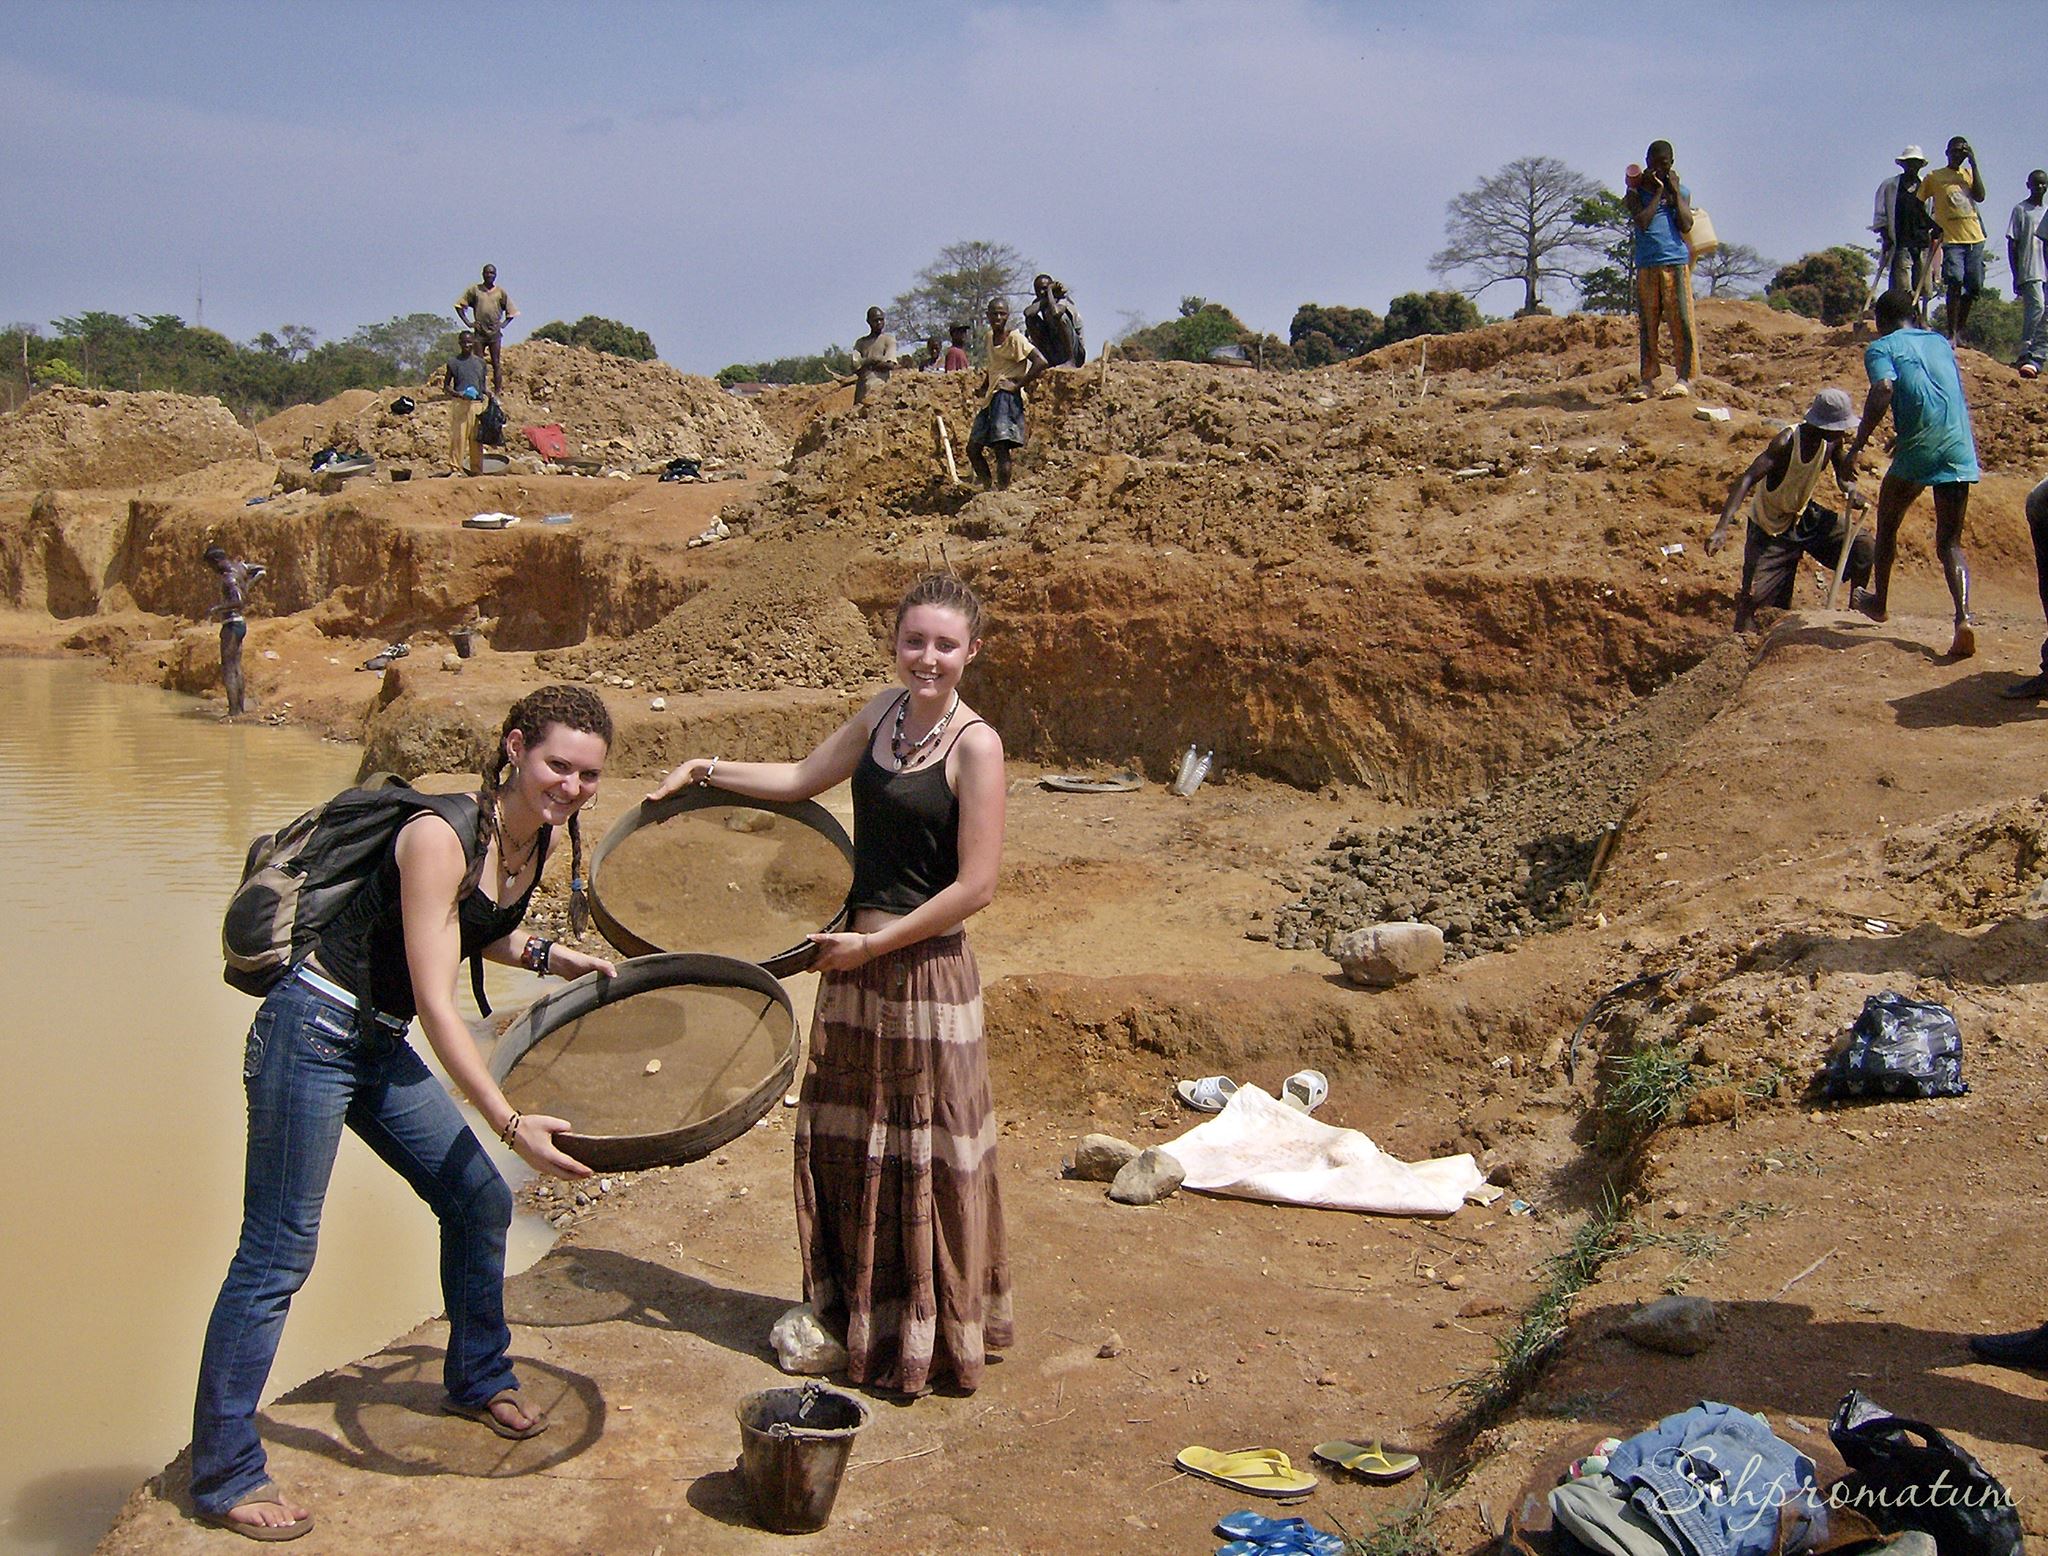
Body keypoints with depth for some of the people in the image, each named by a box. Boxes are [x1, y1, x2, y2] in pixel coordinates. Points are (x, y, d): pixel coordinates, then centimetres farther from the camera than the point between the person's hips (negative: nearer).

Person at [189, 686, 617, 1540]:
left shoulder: (540, 837, 0)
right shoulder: (440, 837, -25)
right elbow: (437, 1002, -27)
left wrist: (551, 955, 3)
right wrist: (511, 1123, -29)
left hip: (382, 1049, 9)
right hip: (312, 1031, -9)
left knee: (479, 1200, 13)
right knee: (277, 1254, -3)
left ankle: (478, 1381, 35)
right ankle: (223, 1475, 10)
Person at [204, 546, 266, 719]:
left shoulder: (229, 578, -19)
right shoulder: (239, 567, 7)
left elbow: (239, 602, -31)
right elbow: (260, 569, 24)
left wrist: (216, 609, -23)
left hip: (232, 625, -10)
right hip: (240, 623, 10)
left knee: (228, 670, -8)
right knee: (236, 667, 15)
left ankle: (234, 711, -9)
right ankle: (242, 705, 19)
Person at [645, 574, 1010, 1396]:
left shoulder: (974, 744, -16)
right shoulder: (884, 712, 5)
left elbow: (976, 886, -17)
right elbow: (803, 778, 19)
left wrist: (876, 942, -14)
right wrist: (708, 769, 17)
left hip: (927, 968, -7)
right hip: (856, 958, 7)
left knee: (927, 1154, 5)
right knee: (841, 1137, 16)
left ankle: (935, 1334, 22)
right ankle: (851, 1307, 35)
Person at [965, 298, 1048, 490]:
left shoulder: (1014, 338, -9)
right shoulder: (990, 336, 15)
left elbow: (1040, 362, -19)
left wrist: (1018, 385, -17)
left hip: (1007, 397, -9)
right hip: (992, 397, 9)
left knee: (1001, 447, -15)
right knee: (973, 448, 7)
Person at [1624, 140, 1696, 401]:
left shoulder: (1681, 190, 12)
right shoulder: (1637, 192, 8)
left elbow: (1686, 226, -1)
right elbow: (1643, 222, -9)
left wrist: (1675, 193, -2)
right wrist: (1659, 193, -5)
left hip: (1676, 261, 0)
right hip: (1646, 264, 0)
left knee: (1680, 320, -6)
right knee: (1646, 323, 1)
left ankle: (1684, 377, -4)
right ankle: (1647, 379, 5)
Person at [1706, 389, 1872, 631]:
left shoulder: (1831, 441, -12)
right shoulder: (1787, 442, -31)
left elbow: (1843, 474, 6)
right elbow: (1747, 479, -42)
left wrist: (1851, 492, -20)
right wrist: (1722, 527, -54)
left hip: (1805, 516, 6)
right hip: (1770, 527, -6)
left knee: (1864, 548, -4)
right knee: (1753, 595, -13)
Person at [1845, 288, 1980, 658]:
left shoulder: (1881, 347, 3)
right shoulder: (1940, 342, 21)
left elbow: (1883, 390, -17)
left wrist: (1858, 444, -14)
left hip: (1919, 448, -4)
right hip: (1960, 448, 4)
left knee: (1887, 523, 21)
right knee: (1949, 542, 7)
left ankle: (1879, 601, 35)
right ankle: (1963, 617, -15)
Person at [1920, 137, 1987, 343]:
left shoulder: (1968, 174, 15)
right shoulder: (1934, 177, 6)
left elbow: (1980, 196, 0)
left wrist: (1974, 164, -1)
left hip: (1975, 237, 4)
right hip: (1951, 238, -4)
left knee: (1972, 287, 4)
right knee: (1955, 283, -17)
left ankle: (1960, 331, 15)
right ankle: (1952, 334, -15)